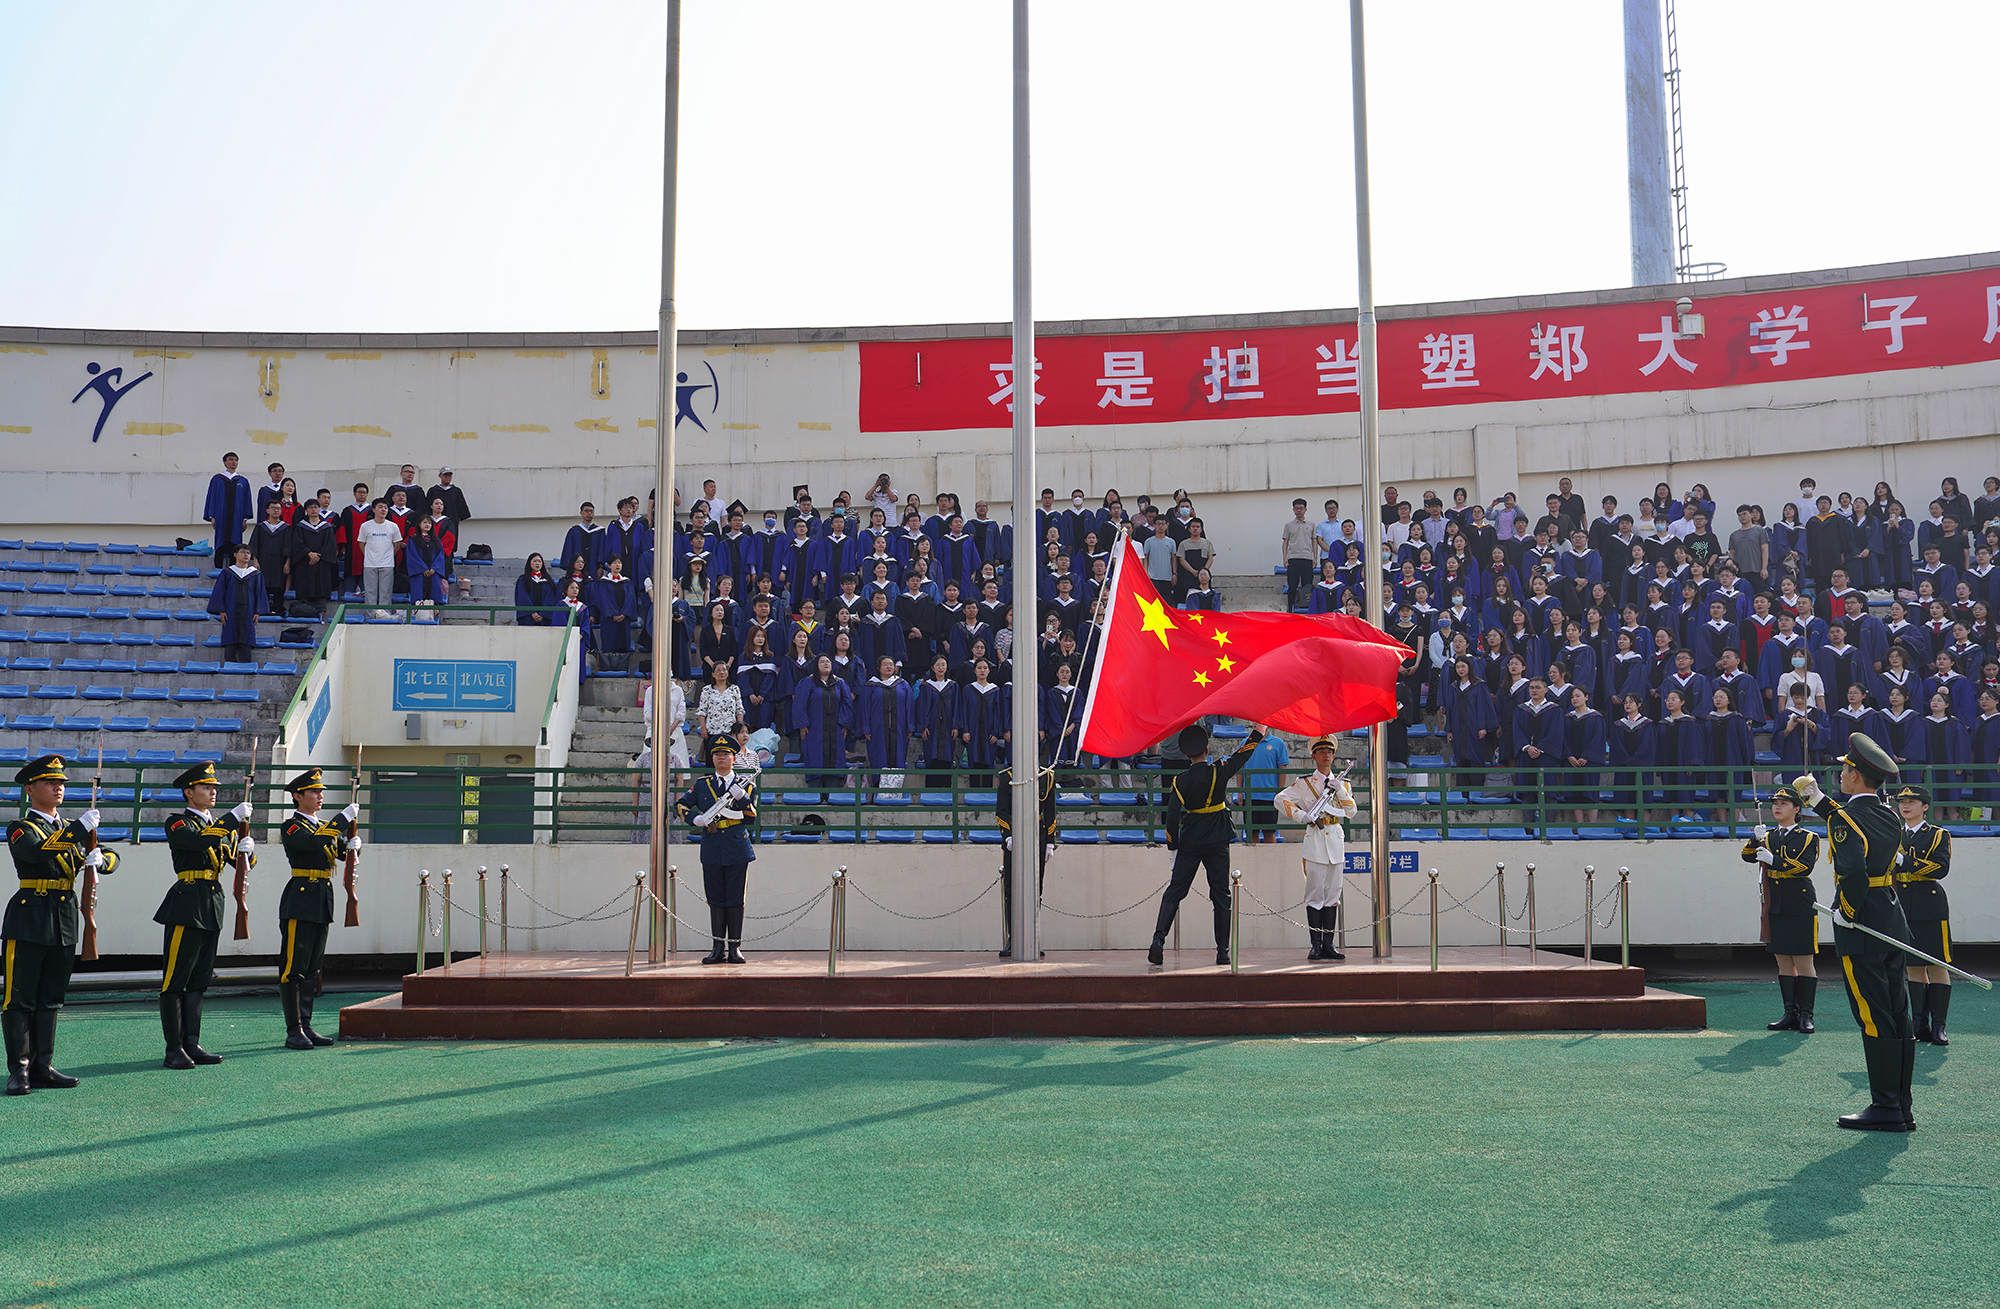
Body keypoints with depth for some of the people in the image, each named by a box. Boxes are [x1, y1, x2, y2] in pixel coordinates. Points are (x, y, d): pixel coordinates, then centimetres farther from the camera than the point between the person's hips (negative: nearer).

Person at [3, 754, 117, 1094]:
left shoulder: (73, 830, 17)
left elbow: (112, 859, 11)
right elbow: (36, 852, -23)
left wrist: (99, 858, -12)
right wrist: (80, 828, -25)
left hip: (64, 923, 6)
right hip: (28, 919, -6)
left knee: (51, 998, 9)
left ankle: (43, 1067, 14)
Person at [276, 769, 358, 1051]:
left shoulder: (325, 826, 18)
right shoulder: (292, 826, -6)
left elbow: (344, 853, 16)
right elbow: (314, 842, -25)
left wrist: (353, 844, -7)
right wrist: (344, 818, -22)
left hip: (322, 904, 8)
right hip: (299, 901, -8)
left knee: (312, 967, 11)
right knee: (294, 967, -5)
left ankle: (306, 1027, 16)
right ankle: (294, 1032, -3)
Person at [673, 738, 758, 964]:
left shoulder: (746, 785, 7)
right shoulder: (702, 784, 12)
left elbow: (752, 818, -1)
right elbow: (680, 805, 13)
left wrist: (742, 798, -17)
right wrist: (695, 818, -6)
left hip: (737, 850, -2)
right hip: (711, 850, 2)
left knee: (735, 899, 0)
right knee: (716, 900, 4)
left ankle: (735, 948, 5)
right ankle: (718, 948, 8)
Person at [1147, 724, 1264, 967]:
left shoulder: (1179, 781, -4)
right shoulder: (1219, 772, -6)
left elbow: (1172, 817, -7)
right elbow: (1242, 755, 7)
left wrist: (1173, 847, 1)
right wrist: (1259, 730, 20)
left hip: (1189, 844, 1)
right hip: (1218, 844, -1)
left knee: (1175, 891, 5)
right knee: (1220, 894, 5)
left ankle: (1159, 939, -11)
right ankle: (1223, 951, 3)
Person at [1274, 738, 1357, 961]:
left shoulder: (1342, 783, 16)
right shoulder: (1305, 783, 4)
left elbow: (1352, 812, 9)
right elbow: (1281, 799, -3)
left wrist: (1340, 791, -5)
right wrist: (1302, 816, -11)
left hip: (1336, 840, 4)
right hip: (1315, 840, -4)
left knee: (1332, 894, 4)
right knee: (1315, 894, -6)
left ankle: (1329, 944, 8)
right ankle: (1316, 945, -3)